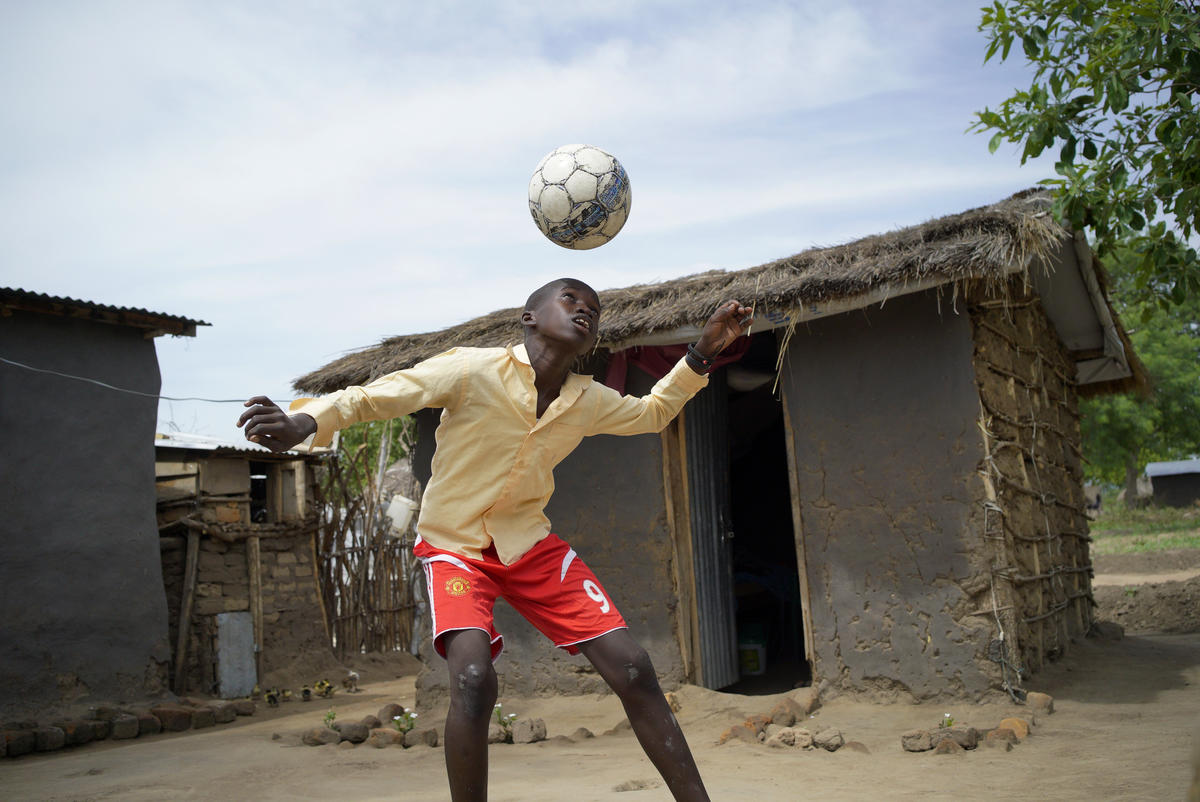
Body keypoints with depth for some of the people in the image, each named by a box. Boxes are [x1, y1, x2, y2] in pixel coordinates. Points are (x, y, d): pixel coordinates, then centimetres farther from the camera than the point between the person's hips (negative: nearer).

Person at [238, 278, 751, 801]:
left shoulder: (590, 401, -2)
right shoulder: (472, 371, -19)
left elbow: (651, 412, 18)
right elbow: (368, 397, -20)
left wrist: (702, 355, 6)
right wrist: (302, 422, -40)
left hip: (531, 543, 5)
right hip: (454, 545, -4)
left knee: (633, 670, -5)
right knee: (473, 680, -30)